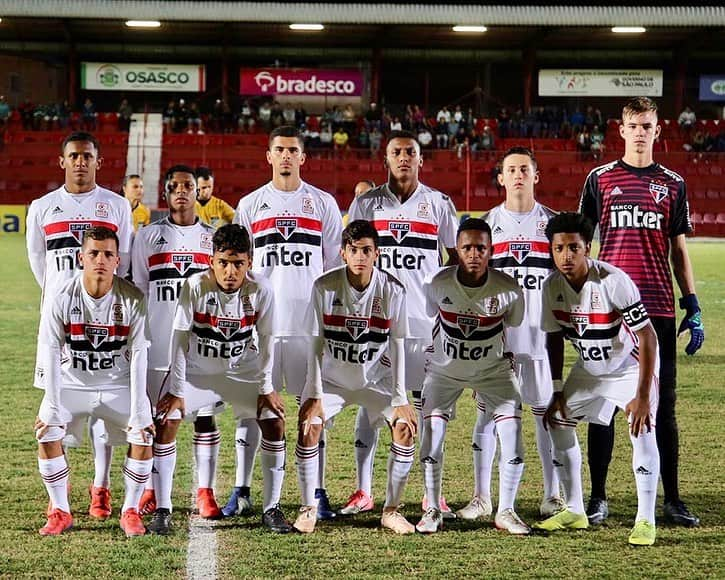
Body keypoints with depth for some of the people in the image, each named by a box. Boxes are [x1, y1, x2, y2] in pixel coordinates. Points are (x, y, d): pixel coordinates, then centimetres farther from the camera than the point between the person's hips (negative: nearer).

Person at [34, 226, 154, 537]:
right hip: (72, 383, 0)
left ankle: (130, 511, -1)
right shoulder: (61, 299, -16)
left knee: (144, 435, -18)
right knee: (47, 435, -19)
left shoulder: (133, 300, -16)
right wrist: (52, 409, -20)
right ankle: (60, 512, -3)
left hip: (118, 385, 0)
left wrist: (137, 413, -20)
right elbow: (50, 357, -15)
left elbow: (138, 357, -16)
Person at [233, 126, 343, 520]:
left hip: (310, 320, 0)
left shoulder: (323, 204, 7)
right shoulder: (250, 205, 9)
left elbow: (336, 267, 8)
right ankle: (242, 489, 7)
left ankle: (317, 492, 6)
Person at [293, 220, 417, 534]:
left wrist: (400, 399, -11)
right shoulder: (324, 287, -17)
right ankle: (308, 509, -6)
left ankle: (391, 510, 0)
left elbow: (397, 346, -9)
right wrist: (314, 395, -17)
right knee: (308, 425, -21)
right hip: (331, 376, -1)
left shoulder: (392, 290, -15)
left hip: (376, 378, 1)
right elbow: (316, 345, -12)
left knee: (405, 426, -15)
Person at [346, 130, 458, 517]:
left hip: (425, 318, 0)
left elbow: (456, 258, 10)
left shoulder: (439, 204, 6)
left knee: (428, 404, 1)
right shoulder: (366, 203, 7)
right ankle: (363, 491, 7)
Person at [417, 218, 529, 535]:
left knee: (512, 434, -10)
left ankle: (505, 511, 5)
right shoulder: (438, 284, -21)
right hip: (444, 368, 0)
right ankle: (432, 510, 8)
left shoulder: (509, 290, -21)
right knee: (432, 433, -8)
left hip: (492, 369, 0)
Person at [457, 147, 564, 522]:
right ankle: (481, 497, 5)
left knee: (547, 412, 3)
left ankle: (553, 495, 11)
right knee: (487, 410, 1)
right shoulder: (487, 223, 6)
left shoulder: (552, 223, 6)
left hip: (540, 332, 0)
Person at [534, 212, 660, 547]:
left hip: (631, 365, -6)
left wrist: (643, 396, -30)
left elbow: (647, 337, -29)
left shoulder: (613, 281, -32)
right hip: (589, 368, 6)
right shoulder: (553, 286, -15)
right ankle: (574, 512, 17)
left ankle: (646, 520, -15)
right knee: (558, 421, 5)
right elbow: (555, 337, 2)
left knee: (642, 430, -23)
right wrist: (557, 391, 1)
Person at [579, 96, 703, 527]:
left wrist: (693, 308, 5)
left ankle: (672, 500, 9)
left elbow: (679, 250, 12)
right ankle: (598, 499, 8)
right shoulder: (601, 180, 7)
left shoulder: (673, 184, 10)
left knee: (663, 404, 4)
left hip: (658, 307, 1)